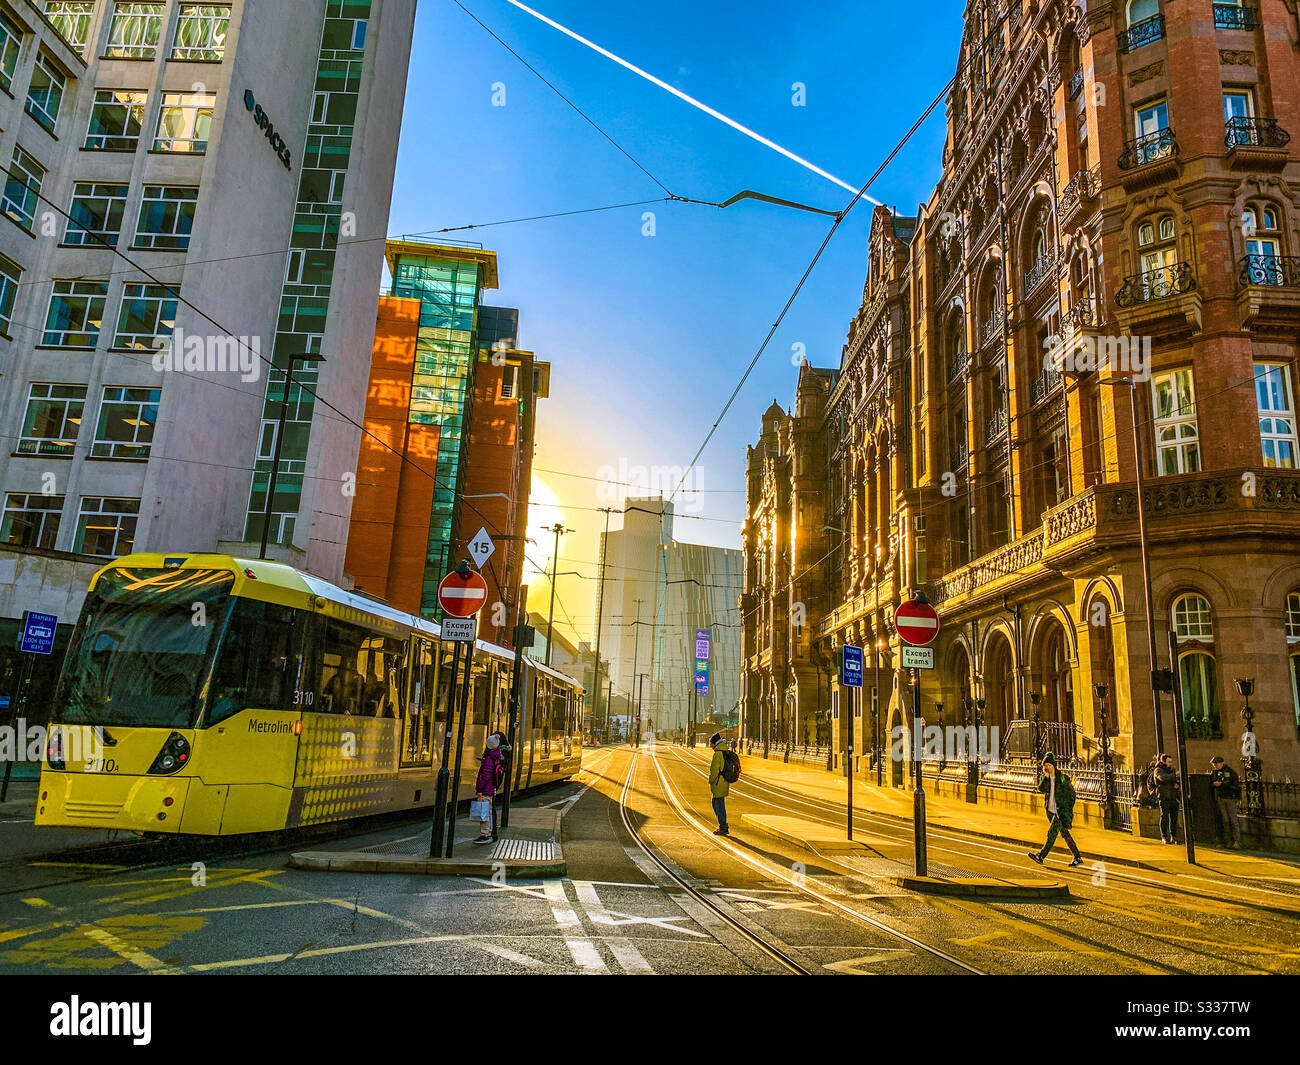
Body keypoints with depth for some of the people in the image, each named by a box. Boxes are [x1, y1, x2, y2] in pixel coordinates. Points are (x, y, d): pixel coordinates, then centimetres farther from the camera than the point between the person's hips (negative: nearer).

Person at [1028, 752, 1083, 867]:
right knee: (1065, 834, 12)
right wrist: (1046, 776, -18)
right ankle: (1078, 858, 21)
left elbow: (1072, 793, -3)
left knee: (1052, 833, -10)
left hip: (1062, 810, -6)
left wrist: (1069, 809, -4)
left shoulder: (1062, 777, -10)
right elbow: (1042, 789, -12)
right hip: (1051, 810, 6)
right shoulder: (1044, 777, 4)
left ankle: (1041, 855, -8)